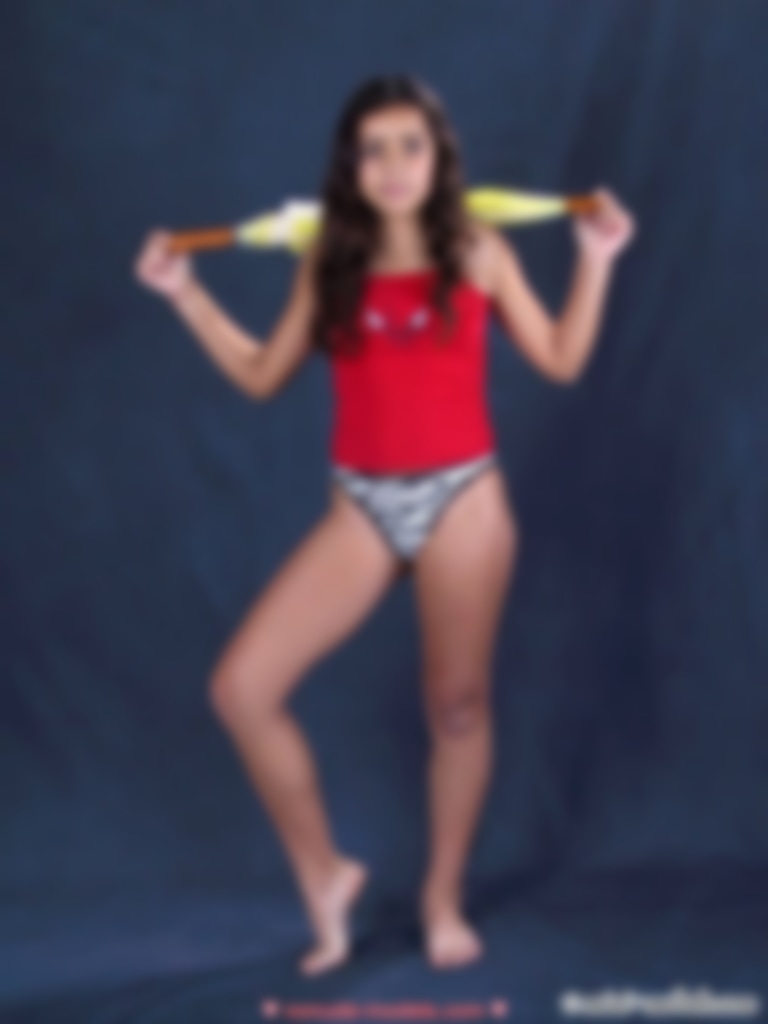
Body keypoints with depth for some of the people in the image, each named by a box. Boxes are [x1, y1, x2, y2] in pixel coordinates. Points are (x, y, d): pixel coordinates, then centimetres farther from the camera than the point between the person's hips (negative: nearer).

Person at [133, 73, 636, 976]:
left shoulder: (478, 251, 2)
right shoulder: (331, 262, 7)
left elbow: (561, 362, 4)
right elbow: (262, 376, 11)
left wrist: (596, 260, -3)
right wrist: (185, 294, 7)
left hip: (462, 500, -2)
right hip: (362, 507, 2)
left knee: (457, 704, 7)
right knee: (240, 688, -9)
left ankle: (444, 894, 29)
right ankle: (324, 874, 11)